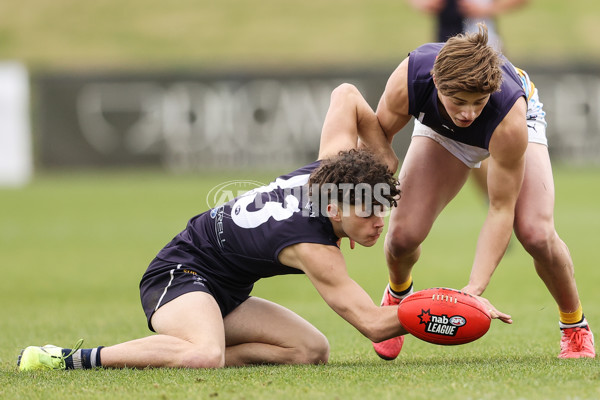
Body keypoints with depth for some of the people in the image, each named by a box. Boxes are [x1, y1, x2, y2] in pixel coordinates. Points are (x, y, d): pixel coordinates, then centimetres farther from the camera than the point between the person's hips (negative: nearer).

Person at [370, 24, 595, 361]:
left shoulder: (510, 117, -45)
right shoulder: (408, 80, -40)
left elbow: (501, 210, -36)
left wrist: (475, 289, -41)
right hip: (442, 131, 2)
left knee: (536, 233, -23)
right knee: (404, 233, -14)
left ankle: (575, 326, 5)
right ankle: (398, 294, 24)